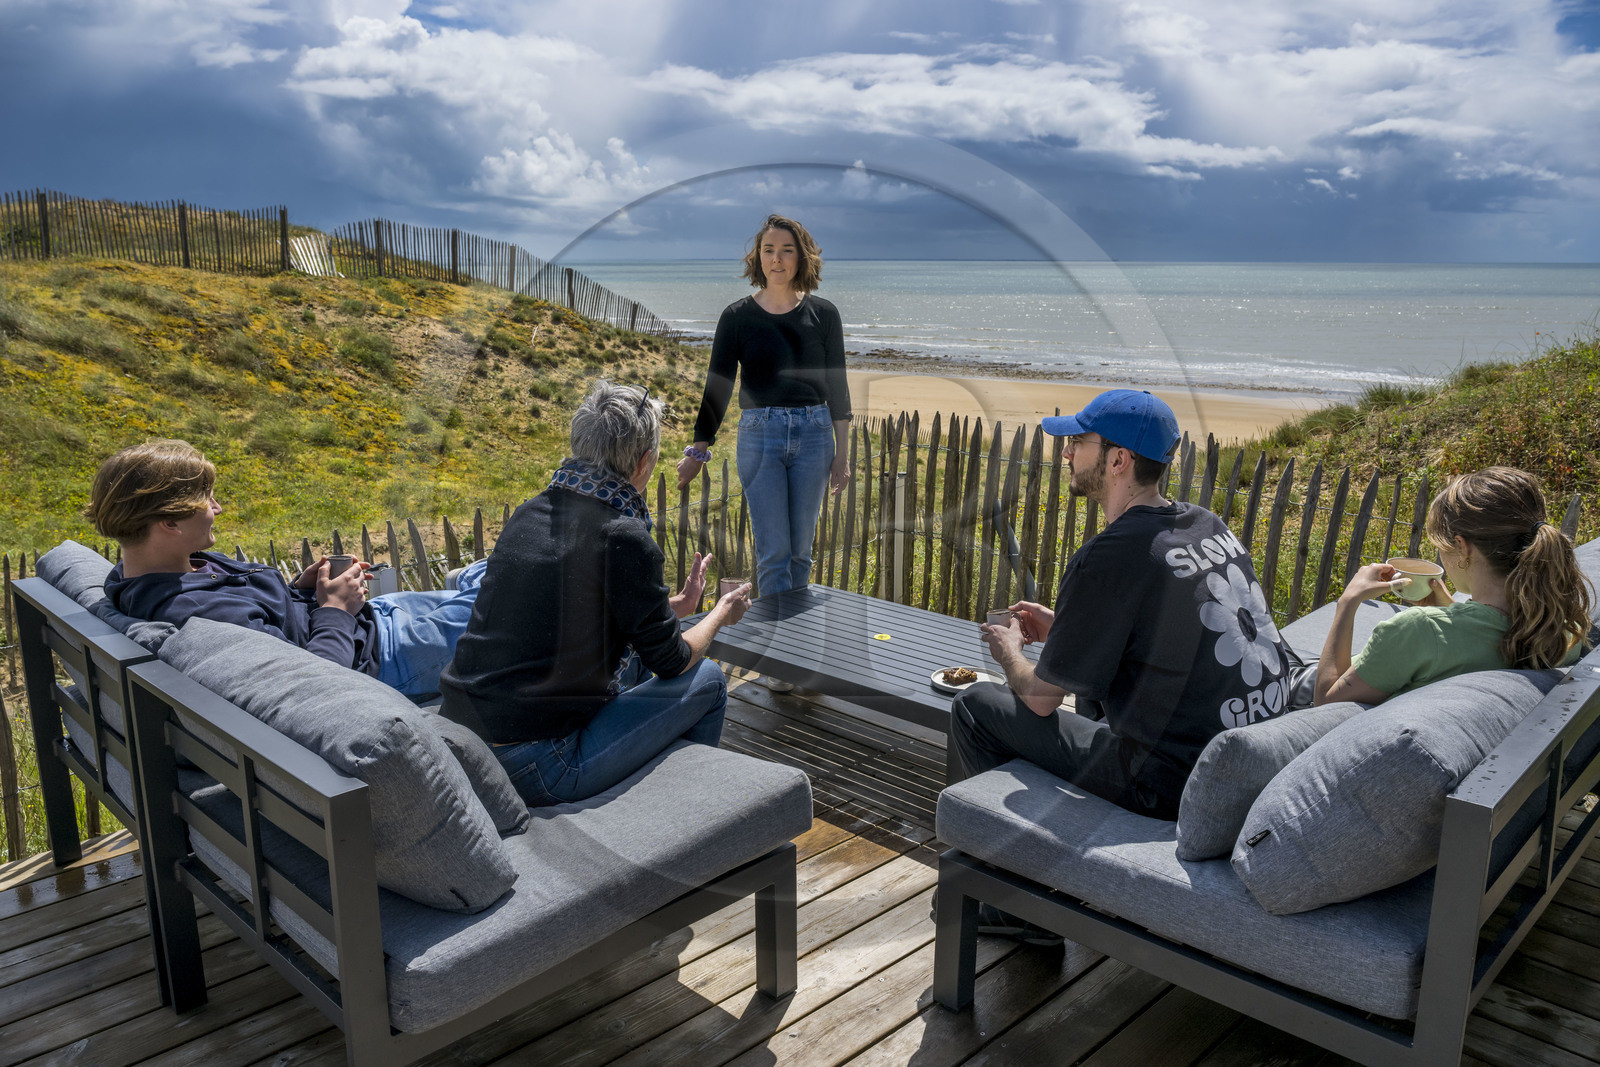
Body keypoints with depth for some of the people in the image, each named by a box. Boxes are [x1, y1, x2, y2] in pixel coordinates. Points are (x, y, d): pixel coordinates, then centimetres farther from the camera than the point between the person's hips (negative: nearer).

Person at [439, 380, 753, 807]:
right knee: (707, 679, 8)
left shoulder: (531, 513, 6)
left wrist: (675, 606, 32)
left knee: (629, 654, 28)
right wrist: (722, 613, 16)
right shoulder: (624, 537, -17)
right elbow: (671, 662, -4)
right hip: (534, 769, -8)